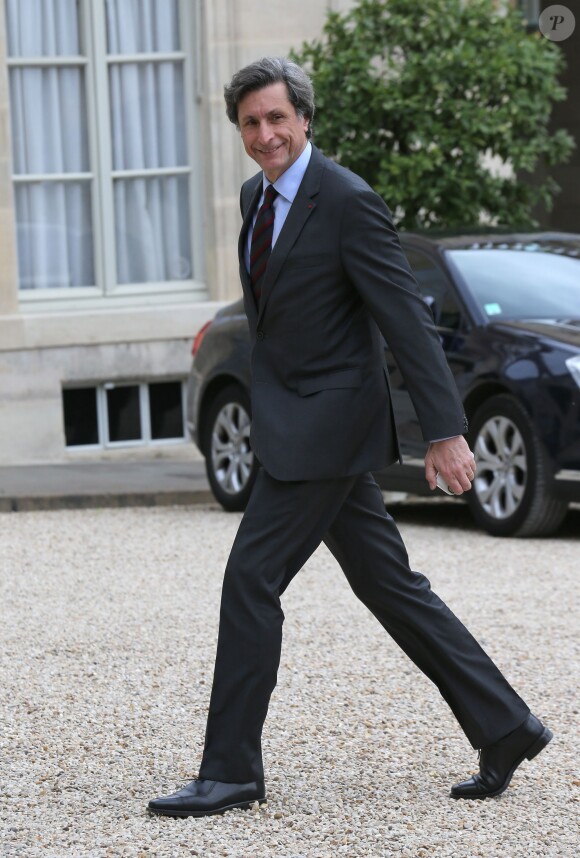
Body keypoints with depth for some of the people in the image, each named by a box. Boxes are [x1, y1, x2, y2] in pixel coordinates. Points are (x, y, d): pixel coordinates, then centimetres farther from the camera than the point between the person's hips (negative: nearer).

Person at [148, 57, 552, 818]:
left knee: (252, 578, -9)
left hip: (327, 426, -9)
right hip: (294, 426, 9)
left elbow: (409, 320, -17)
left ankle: (230, 770, -1)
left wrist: (446, 431, -21)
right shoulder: (257, 196, 12)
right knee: (388, 586, 11)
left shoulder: (347, 202, -14)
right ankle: (505, 729, 17)